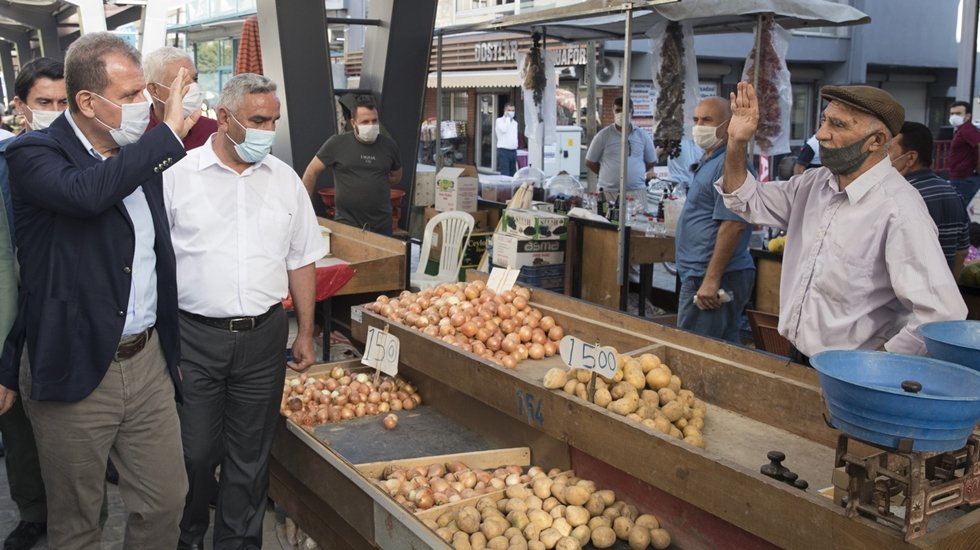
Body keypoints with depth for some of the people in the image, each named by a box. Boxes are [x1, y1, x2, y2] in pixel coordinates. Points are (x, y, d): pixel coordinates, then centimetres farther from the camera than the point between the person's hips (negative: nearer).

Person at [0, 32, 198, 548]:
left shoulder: (142, 156, 9)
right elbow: (88, 193, -35)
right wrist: (169, 133, -26)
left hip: (149, 362, 6)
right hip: (74, 372, -5)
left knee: (165, 503, 13)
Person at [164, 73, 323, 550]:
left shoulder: (285, 180, 6)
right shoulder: (178, 176, -4)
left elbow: (301, 261, 12)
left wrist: (306, 333, 11)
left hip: (263, 336, 3)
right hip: (194, 336, -2)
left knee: (250, 455, 12)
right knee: (193, 453, 7)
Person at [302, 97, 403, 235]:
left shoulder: (389, 145, 4)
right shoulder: (337, 144, -5)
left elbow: (396, 176, 20)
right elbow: (312, 172, 0)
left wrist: (375, 187, 9)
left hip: (382, 224, 3)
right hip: (346, 223, -2)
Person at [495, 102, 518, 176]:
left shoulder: (515, 122, 16)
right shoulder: (499, 121, -5)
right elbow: (504, 130, -23)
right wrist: (507, 117, -14)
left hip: (513, 151, 7)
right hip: (503, 151, -7)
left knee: (513, 174, 8)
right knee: (505, 175, -12)